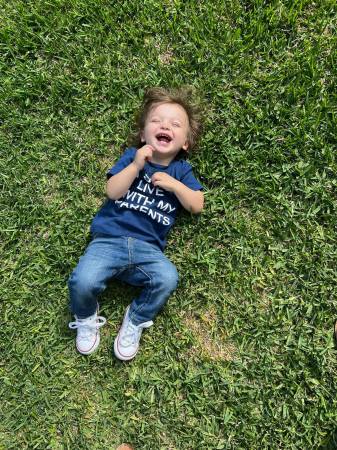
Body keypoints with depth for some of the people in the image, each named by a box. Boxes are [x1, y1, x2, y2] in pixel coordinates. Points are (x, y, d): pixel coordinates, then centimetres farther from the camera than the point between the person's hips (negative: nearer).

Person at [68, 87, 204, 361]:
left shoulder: (181, 169, 12)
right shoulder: (132, 156, 9)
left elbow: (197, 206, 5)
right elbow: (113, 192, -2)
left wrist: (174, 184, -8)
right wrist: (136, 166, -13)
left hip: (147, 248, 1)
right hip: (109, 240, -1)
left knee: (167, 279, -28)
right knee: (82, 282, -24)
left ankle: (135, 322, 3)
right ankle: (86, 319, 12)